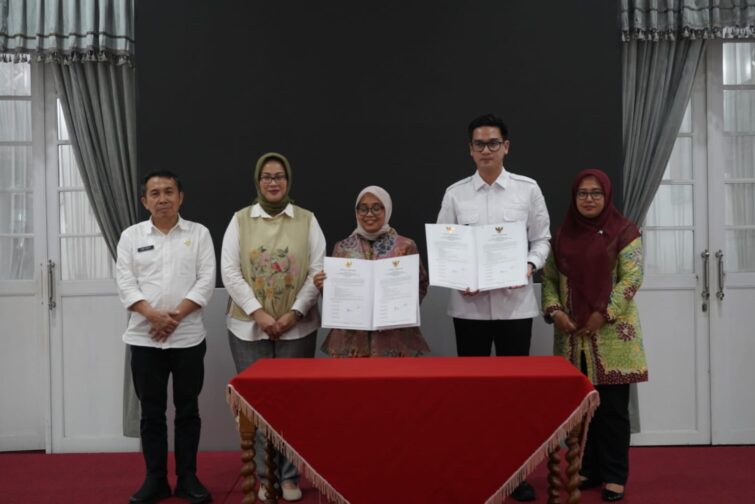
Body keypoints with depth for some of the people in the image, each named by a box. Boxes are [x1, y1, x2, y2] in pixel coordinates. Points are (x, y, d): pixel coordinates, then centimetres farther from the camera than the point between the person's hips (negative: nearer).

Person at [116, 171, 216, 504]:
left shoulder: (199, 234, 3)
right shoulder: (131, 236, 6)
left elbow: (206, 281, -5)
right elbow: (125, 283, -2)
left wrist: (175, 316, -14)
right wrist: (154, 315, -16)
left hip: (188, 337, -1)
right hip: (145, 338, 1)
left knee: (188, 410, 7)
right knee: (151, 412, 8)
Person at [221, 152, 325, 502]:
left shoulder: (307, 220, 5)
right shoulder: (240, 220, 5)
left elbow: (318, 271, -1)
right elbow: (229, 272, -2)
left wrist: (294, 313, -11)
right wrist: (259, 313, -12)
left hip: (297, 327, 0)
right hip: (249, 327, 0)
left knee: (293, 399, 4)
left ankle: (289, 476, 17)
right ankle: (264, 476, 18)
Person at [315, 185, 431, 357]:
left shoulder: (406, 246, 0)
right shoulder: (343, 247, 6)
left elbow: (421, 286, 3)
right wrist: (323, 285, -9)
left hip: (393, 337, -1)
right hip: (350, 338, 1)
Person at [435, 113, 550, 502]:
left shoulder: (528, 189, 3)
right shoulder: (455, 193, 4)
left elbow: (542, 238, 7)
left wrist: (530, 265, -12)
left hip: (515, 301, 0)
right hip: (469, 303, 1)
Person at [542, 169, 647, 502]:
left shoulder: (624, 231, -2)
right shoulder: (563, 234, 11)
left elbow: (631, 278, -10)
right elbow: (549, 277, 9)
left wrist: (603, 315, -16)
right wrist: (554, 311, -7)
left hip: (612, 335, -4)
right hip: (572, 335, 4)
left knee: (612, 406, 1)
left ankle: (614, 475, 12)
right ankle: (588, 469, 23)